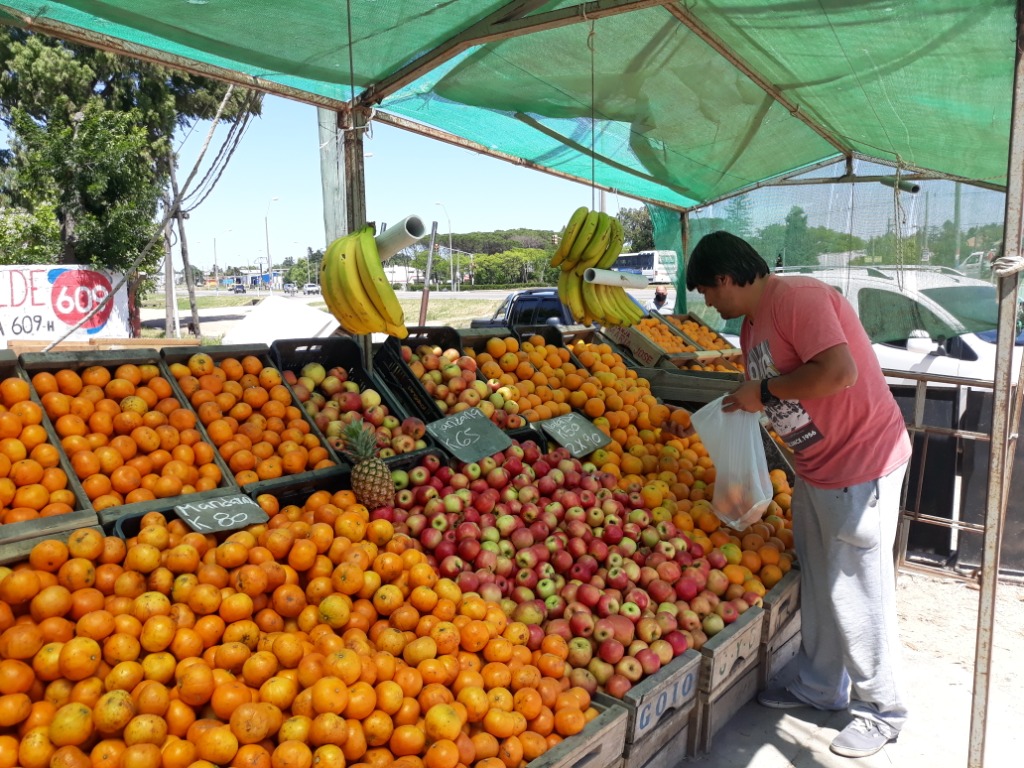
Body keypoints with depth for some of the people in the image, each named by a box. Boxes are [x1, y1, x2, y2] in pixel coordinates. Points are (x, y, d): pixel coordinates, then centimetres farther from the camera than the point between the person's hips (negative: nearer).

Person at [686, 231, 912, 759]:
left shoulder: (797, 296, -20)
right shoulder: (752, 324, 10)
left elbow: (837, 371, -31)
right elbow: (761, 397, 15)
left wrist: (764, 390, -19)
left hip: (861, 463, -10)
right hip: (815, 467, 10)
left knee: (856, 592, 1)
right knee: (816, 585, 19)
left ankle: (881, 710, 22)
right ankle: (820, 687, 37)